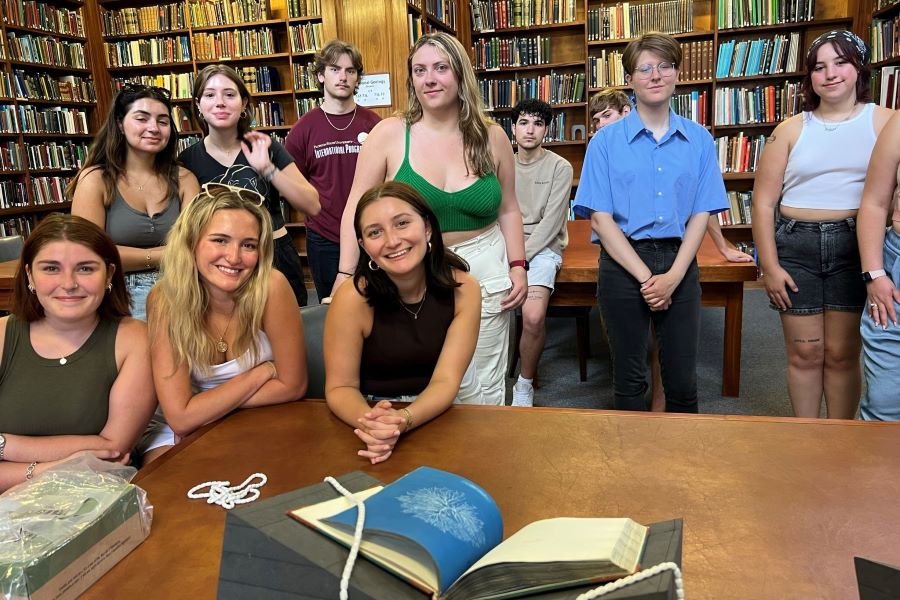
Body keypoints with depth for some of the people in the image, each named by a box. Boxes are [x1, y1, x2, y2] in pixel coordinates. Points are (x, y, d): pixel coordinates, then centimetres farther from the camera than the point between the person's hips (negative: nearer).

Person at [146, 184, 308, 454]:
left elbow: (293, 385, -13)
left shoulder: (271, 287, -21)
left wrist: (204, 410, -12)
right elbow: (180, 417, -20)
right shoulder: (165, 300, -18)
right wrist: (263, 370, -17)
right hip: (181, 434, -1)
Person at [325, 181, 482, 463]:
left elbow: (445, 381, -16)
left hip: (451, 406, 2)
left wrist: (403, 420, -34)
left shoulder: (463, 289, -14)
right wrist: (371, 423, -33)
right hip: (377, 408, -2)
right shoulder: (353, 299, -19)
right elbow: (341, 387, -13)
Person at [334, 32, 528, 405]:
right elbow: (357, 208, -3)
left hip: (484, 272, 2)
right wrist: (346, 274, -10)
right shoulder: (390, 134, -6)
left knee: (485, 388, 12)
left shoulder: (492, 137, 1)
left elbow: (508, 209, 10)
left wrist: (518, 266, 1)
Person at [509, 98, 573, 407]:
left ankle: (525, 385, -3)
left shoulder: (560, 167, 0)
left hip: (543, 248, -4)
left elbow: (550, 222, -8)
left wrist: (521, 256, -16)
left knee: (533, 318, -29)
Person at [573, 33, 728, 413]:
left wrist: (673, 276, -10)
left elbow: (701, 214, 3)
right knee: (629, 379, 10)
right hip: (623, 264, -1)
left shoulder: (699, 140, 6)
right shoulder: (606, 141, -1)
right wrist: (645, 277, -12)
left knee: (682, 380, 8)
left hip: (680, 264, 2)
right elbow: (601, 218, -6)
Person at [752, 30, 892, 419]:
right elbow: (763, 202, 3)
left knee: (842, 353, 6)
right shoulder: (792, 130, 6)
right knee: (805, 353, 8)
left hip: (856, 246, -1)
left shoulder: (884, 122, 2)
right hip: (796, 246, 1)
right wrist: (770, 266, -3)